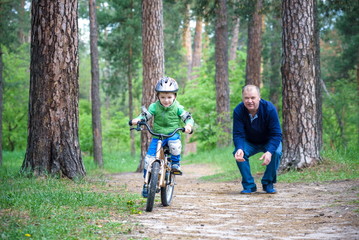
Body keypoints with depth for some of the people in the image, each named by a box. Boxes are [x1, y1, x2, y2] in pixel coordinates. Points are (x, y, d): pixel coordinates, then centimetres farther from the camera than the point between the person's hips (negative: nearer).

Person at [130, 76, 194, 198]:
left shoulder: (177, 108, -3)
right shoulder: (154, 107, -1)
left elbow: (188, 117, -1)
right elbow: (145, 115, -2)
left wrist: (188, 125, -24)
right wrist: (137, 120, -24)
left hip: (173, 134, -2)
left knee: (174, 142, -38)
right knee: (149, 158, -12)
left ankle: (176, 163, -11)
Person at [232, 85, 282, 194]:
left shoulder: (269, 108, -28)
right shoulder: (238, 111, -22)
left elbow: (276, 134, -27)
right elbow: (238, 134, -22)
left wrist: (269, 152, -44)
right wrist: (240, 149, -45)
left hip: (269, 142, -1)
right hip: (250, 143, 1)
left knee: (276, 152, -32)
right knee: (237, 153, -28)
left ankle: (268, 183, -8)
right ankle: (249, 185, -11)